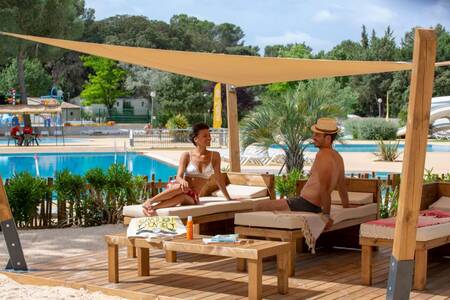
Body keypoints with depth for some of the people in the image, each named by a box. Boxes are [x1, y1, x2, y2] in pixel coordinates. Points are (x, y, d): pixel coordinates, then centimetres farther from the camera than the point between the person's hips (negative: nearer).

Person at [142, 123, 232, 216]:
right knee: (181, 187, -40)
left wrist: (229, 199, 13)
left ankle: (152, 208, -39)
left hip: (192, 197, 1)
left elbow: (218, 179, 12)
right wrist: (182, 181, -33)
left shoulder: (214, 156, 5)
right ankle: (149, 202, -33)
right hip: (177, 187, -1)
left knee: (182, 197, -38)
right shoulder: (187, 155, -1)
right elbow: (179, 177, -8)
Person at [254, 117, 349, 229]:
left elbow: (324, 187, -27)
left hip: (305, 205, -11)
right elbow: (342, 188, 18)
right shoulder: (337, 157, 10)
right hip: (316, 207, 11)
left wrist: (326, 214, -21)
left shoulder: (322, 156, -21)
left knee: (259, 207, -7)